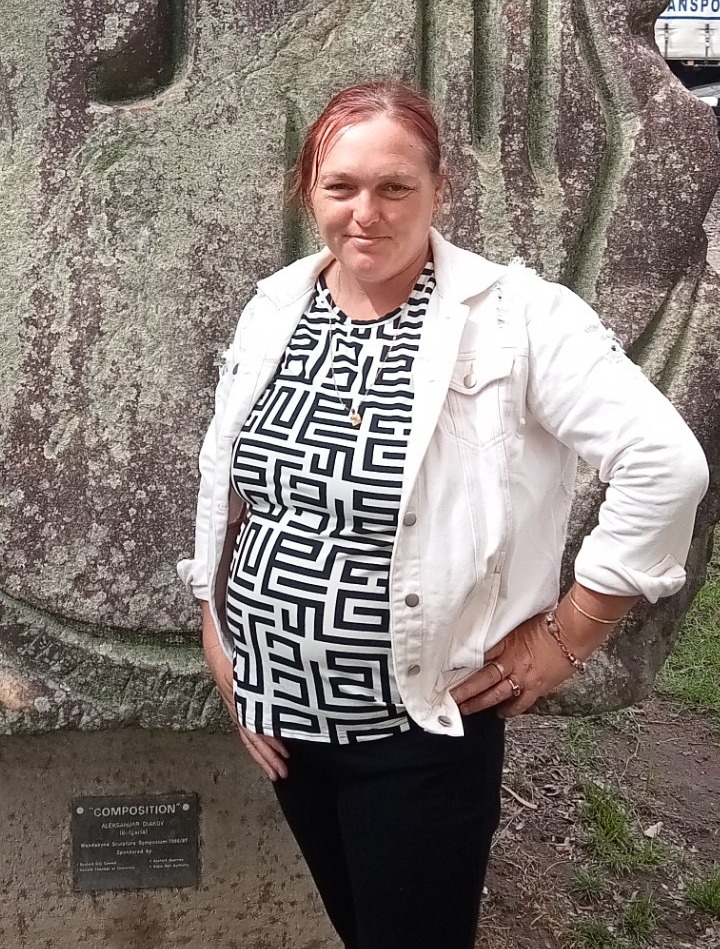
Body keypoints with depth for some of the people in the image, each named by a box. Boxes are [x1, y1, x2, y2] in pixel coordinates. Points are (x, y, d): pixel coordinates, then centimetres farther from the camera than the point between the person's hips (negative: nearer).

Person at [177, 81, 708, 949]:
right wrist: (218, 638, 11)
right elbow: (220, 483, 12)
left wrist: (568, 636, -14)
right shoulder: (271, 310, 2)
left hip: (421, 726, -5)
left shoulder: (512, 314, -15)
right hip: (280, 711, 6)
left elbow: (664, 464, -19)